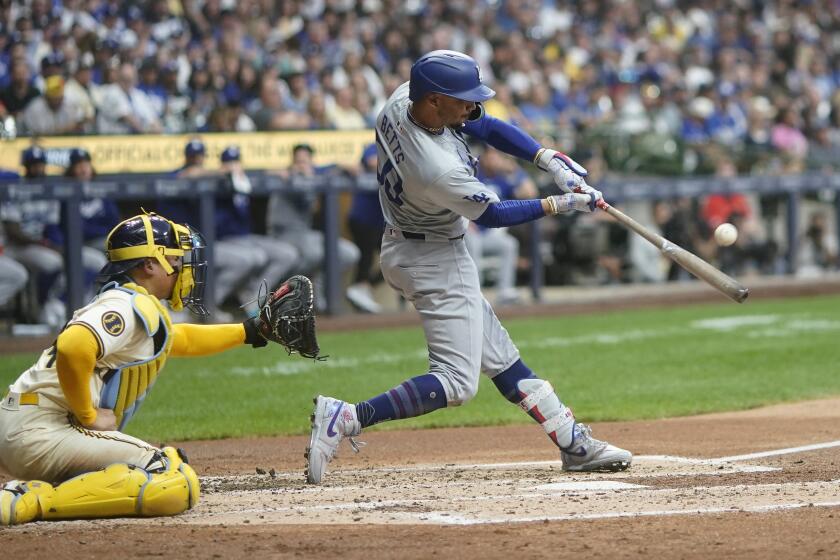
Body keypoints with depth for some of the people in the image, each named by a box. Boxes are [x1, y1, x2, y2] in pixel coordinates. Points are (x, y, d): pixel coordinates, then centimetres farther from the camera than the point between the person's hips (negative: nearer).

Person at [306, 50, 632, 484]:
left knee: (498, 355, 16)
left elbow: (485, 126, -1)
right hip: (436, 263, -10)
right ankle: (346, 419, -19)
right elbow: (492, 214, -18)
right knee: (455, 381, -10)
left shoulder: (402, 100, -12)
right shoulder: (438, 168, -35)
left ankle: (573, 443, 25)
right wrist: (561, 204, -9)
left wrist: (549, 160, -10)